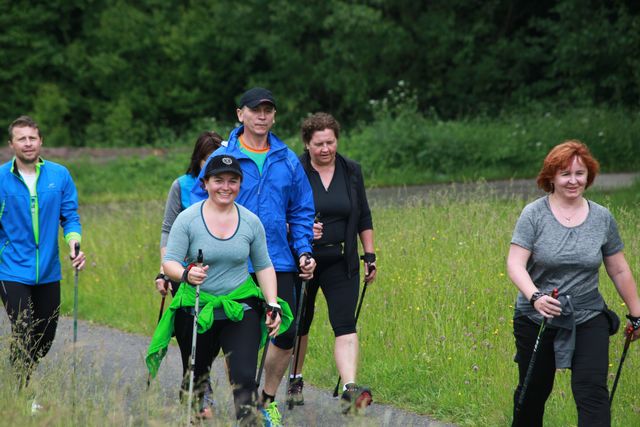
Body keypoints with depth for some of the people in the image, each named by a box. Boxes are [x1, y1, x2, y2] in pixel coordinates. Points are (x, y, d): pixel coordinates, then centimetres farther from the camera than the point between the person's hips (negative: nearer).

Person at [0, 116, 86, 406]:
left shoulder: (59, 175, 0)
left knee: (46, 338, 13)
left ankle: (23, 377, 36)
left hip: (48, 271, 4)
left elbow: (70, 216, 4)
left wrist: (74, 243, -14)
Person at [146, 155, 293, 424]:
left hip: (241, 308, 1)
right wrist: (186, 274, -32)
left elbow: (264, 266, 9)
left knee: (244, 377, -16)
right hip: (195, 309, -1)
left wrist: (272, 306, -1)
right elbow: (169, 262, -10)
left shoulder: (251, 222, 2)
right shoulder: (188, 219, -6)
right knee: (195, 379, 12)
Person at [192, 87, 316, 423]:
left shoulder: (288, 162, 9)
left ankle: (268, 399, 17)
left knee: (286, 333, -3)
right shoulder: (222, 158, -1)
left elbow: (301, 212, 16)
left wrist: (303, 251, 4)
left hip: (279, 263, 2)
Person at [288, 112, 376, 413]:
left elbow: (364, 218, 11)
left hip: (340, 263, 1)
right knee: (299, 323, 12)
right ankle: (295, 380, 33)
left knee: (345, 325, -12)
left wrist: (370, 256, 7)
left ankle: (349, 389, -21)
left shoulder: (351, 171, 5)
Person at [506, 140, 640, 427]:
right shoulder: (534, 215, -7)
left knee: (593, 392, -12)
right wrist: (535, 296, -33)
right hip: (537, 320, -1)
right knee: (534, 392, 12)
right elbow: (515, 264, -15)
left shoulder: (602, 218, 2)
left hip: (589, 320, 1)